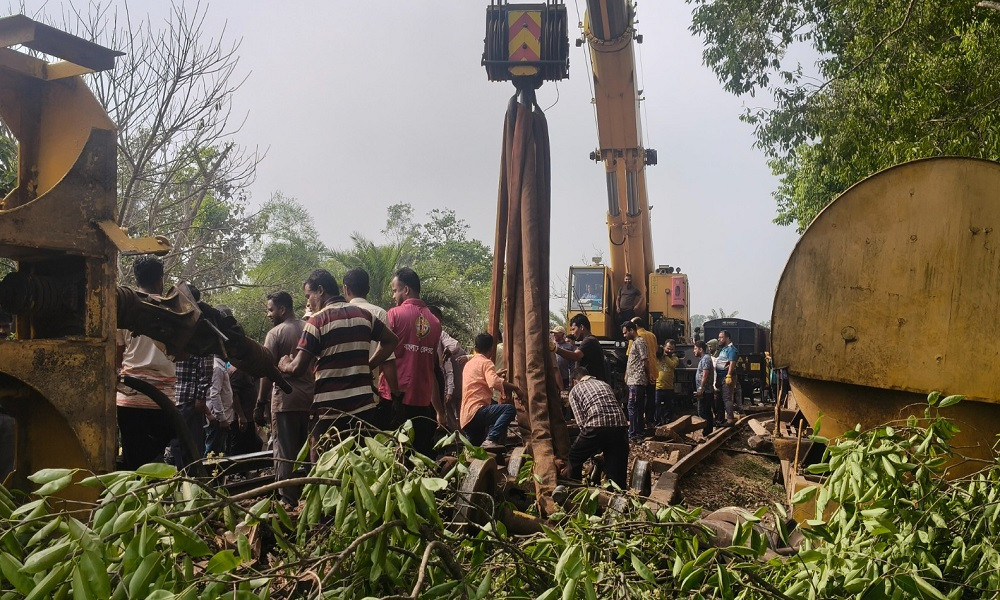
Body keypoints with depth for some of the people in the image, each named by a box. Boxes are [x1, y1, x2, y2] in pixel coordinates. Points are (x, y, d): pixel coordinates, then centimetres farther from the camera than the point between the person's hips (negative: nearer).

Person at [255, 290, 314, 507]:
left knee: (285, 454, 0)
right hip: (310, 400, 5)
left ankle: (287, 500, 2)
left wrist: (260, 404, -5)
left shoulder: (275, 333, -6)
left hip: (285, 401, -5)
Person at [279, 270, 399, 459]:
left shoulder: (318, 320, -7)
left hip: (330, 412, -5)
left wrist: (284, 365, 10)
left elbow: (298, 368, -11)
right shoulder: (363, 315, 8)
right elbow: (391, 341, 21)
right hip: (365, 408, 5)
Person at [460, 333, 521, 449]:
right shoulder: (486, 362, -3)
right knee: (510, 409, -22)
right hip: (476, 412, -9)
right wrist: (515, 388, -12)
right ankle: (491, 440, -32)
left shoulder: (469, 363, 24)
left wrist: (497, 375, 49)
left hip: (464, 418, 9)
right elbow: (494, 382, -22)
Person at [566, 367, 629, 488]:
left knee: (574, 459, 20)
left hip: (596, 427, -4)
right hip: (621, 426, 4)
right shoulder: (605, 385, 30)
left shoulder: (575, 390, 17)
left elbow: (581, 421, 6)